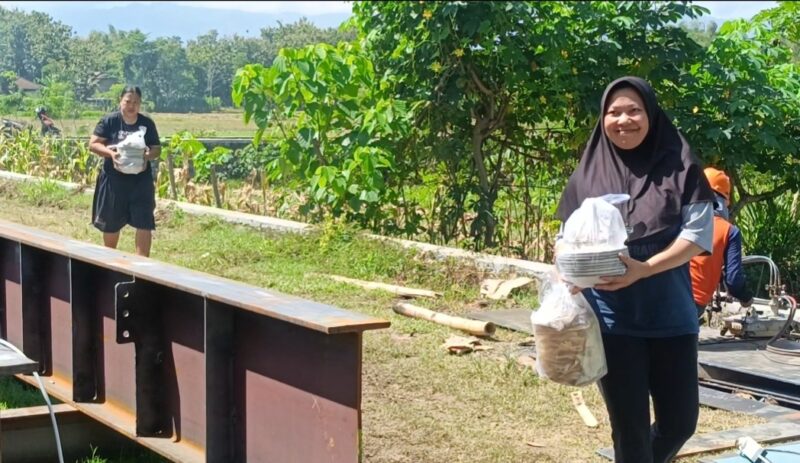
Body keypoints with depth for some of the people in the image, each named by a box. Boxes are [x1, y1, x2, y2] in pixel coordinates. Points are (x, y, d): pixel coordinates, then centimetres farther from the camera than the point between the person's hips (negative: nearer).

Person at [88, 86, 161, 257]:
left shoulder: (147, 123, 2)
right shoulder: (109, 121, -5)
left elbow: (157, 148, 5)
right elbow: (93, 144, -6)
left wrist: (149, 155, -17)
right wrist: (110, 152, -23)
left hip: (140, 180, 1)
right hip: (114, 179, -1)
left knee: (144, 223, -7)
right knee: (111, 223, 14)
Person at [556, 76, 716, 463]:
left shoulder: (680, 167, -2)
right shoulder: (588, 174, 2)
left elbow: (699, 233, -8)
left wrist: (643, 269, -21)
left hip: (670, 315, 0)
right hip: (612, 319, 0)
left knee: (680, 421, 7)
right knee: (629, 427, 4)